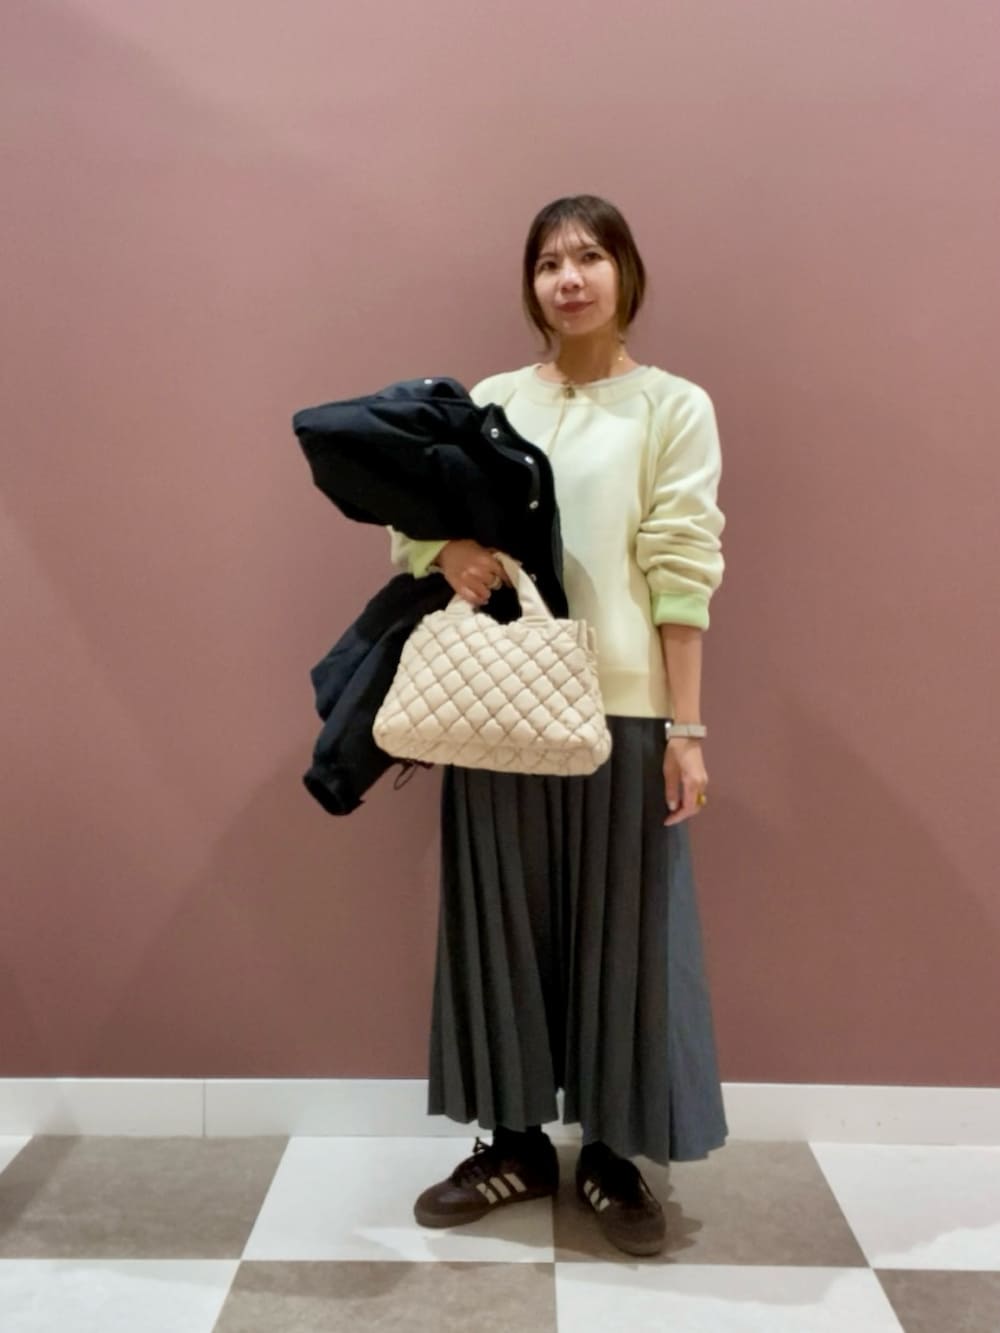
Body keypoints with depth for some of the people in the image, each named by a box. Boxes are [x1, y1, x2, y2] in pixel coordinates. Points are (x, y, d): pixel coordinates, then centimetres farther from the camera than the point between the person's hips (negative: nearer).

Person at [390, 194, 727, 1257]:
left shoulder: (674, 407, 1)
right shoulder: (489, 402, 10)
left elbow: (682, 572, -4)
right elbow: (406, 508, 10)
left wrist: (686, 728, -9)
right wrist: (447, 549, -14)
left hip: (621, 707, -3)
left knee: (621, 927, 5)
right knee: (501, 918, 9)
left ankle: (611, 1154, 24)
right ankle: (516, 1141, 27)